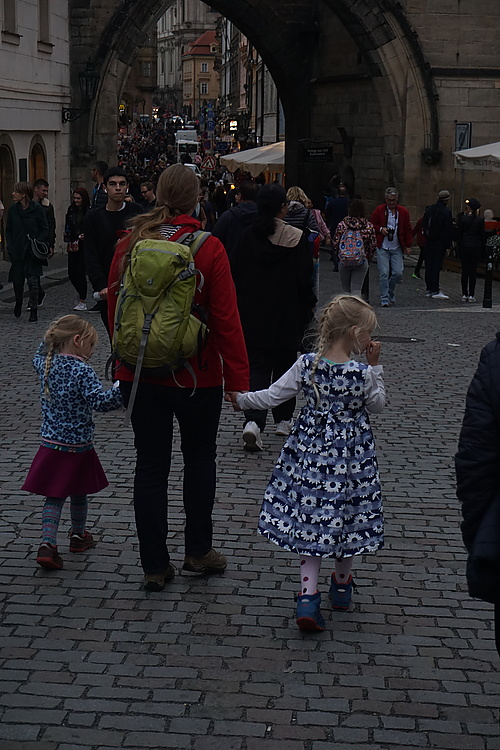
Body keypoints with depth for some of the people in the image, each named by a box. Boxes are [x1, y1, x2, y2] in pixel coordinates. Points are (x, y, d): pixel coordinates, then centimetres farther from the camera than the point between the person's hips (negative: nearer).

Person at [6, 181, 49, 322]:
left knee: (33, 281, -6)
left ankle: (34, 310, 4)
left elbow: (45, 230, -1)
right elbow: (8, 230, 9)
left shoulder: (37, 209, -7)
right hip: (17, 252, 3)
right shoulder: (13, 210, 2)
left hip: (33, 252, -3)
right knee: (17, 279, 9)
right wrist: (10, 247, -1)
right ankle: (18, 302, 37)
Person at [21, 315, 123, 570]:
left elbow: (39, 357, 26)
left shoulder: (46, 365, 0)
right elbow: (99, 401, -32)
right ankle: (78, 535, 36)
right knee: (79, 494, 17)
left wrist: (51, 338, 20)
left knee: (53, 496, 6)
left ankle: (47, 543, -10)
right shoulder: (82, 371, -19)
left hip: (51, 445, 4)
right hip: (78, 445, -4)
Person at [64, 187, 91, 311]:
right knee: (72, 273, 4)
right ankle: (81, 294, 30)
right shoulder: (71, 210, 9)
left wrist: (85, 236, -18)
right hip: (73, 245, 5)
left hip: (85, 245, -5)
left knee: (80, 272, -5)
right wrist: (68, 240, 8)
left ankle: (82, 302, 4)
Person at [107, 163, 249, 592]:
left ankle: (155, 565, 12)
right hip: (195, 376, -2)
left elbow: (114, 308, 7)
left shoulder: (130, 244, -2)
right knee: (200, 458, 18)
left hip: (139, 375, 3)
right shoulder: (208, 249, -12)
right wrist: (238, 377, -6)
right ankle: (198, 551, 25)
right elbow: (226, 318, -12)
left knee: (151, 465, 9)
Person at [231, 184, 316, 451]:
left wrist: (240, 309, 12)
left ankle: (253, 420, -17)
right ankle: (283, 419, 27)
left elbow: (236, 274, 1)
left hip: (252, 316, 1)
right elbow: (305, 279, -9)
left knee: (257, 366, 4)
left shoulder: (248, 236, -3)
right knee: (284, 366, 16)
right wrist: (308, 307, 7)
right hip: (287, 317, -1)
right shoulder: (296, 238, -11)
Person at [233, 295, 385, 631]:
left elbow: (272, 396, -4)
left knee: (310, 517, 7)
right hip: (353, 453, -2)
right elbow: (378, 404, 3)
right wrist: (375, 366, 4)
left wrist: (240, 399, 10)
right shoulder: (363, 373, -16)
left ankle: (309, 594, -3)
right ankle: (342, 584, 35)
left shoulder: (306, 365, -10)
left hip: (311, 450, 2)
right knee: (347, 515, 16)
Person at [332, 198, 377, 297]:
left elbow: (335, 243, -4)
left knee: (346, 290, 14)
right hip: (362, 262, 0)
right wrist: (367, 258, 14)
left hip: (344, 262, 0)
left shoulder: (342, 224, -6)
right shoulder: (369, 226, -3)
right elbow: (373, 245, -1)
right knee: (356, 290, 2)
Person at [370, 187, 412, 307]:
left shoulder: (403, 211, 4)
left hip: (397, 248, 2)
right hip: (382, 248, -2)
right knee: (384, 273, -7)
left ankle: (390, 291, 23)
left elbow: (408, 229, 10)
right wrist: (380, 229, -12)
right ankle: (384, 298, 2)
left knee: (398, 273, -3)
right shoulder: (379, 210, -1)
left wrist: (408, 245, 6)